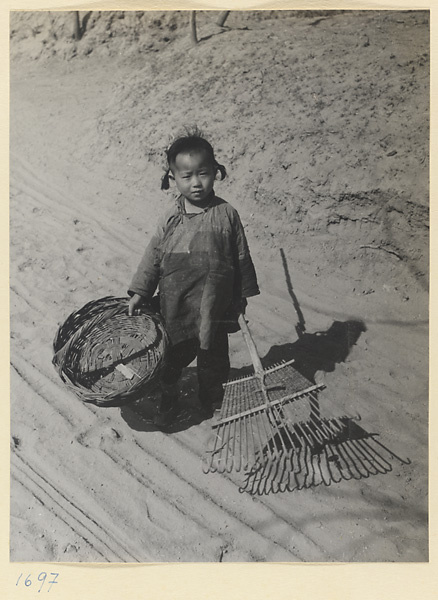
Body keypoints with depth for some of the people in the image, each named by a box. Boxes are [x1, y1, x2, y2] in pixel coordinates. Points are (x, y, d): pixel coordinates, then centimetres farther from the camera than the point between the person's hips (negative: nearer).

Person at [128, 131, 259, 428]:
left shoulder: (227, 214, -9)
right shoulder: (170, 220, -6)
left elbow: (242, 257, -1)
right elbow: (153, 256, 0)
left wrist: (242, 296, 4)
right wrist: (140, 292, -5)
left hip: (214, 309, -1)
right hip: (175, 309, 1)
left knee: (213, 364, 17)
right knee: (170, 361, 17)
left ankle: (212, 407, 43)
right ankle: (168, 403, 43)